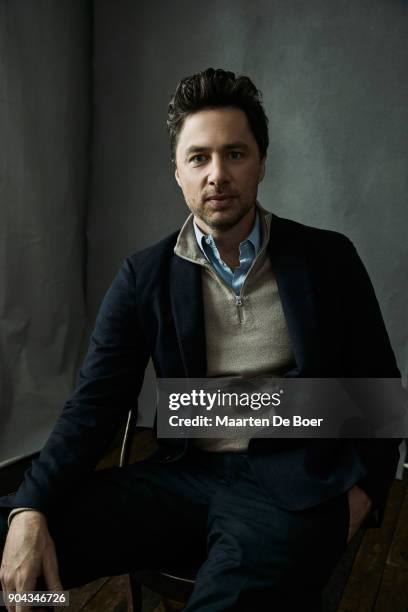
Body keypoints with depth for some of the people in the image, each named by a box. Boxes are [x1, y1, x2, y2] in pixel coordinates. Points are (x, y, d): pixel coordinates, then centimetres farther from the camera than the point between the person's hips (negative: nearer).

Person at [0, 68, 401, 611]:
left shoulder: (328, 259, 3)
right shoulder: (145, 276, 4)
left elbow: (378, 387, 8)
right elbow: (97, 402, -1)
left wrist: (361, 494, -6)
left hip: (293, 486, -1)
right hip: (184, 477, 2)